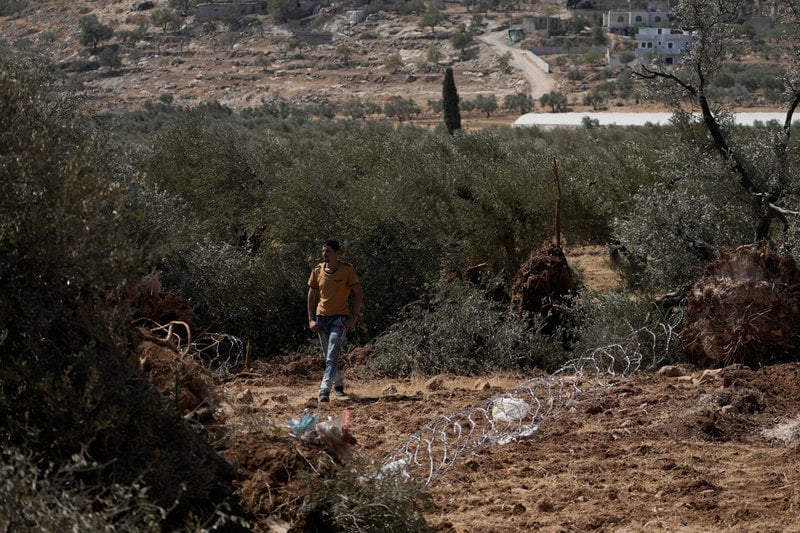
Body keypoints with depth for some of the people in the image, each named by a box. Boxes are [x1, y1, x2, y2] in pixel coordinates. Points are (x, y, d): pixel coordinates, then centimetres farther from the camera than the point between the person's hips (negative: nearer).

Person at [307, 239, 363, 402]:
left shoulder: (347, 270, -7)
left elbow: (359, 293, -4)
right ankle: (338, 384, 33)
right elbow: (312, 296, 10)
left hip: (340, 318, -4)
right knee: (328, 356, 13)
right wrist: (311, 320, 2)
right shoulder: (317, 271, 4)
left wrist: (354, 316, -12)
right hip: (322, 318, 4)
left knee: (332, 356, -17)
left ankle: (324, 391, -23)